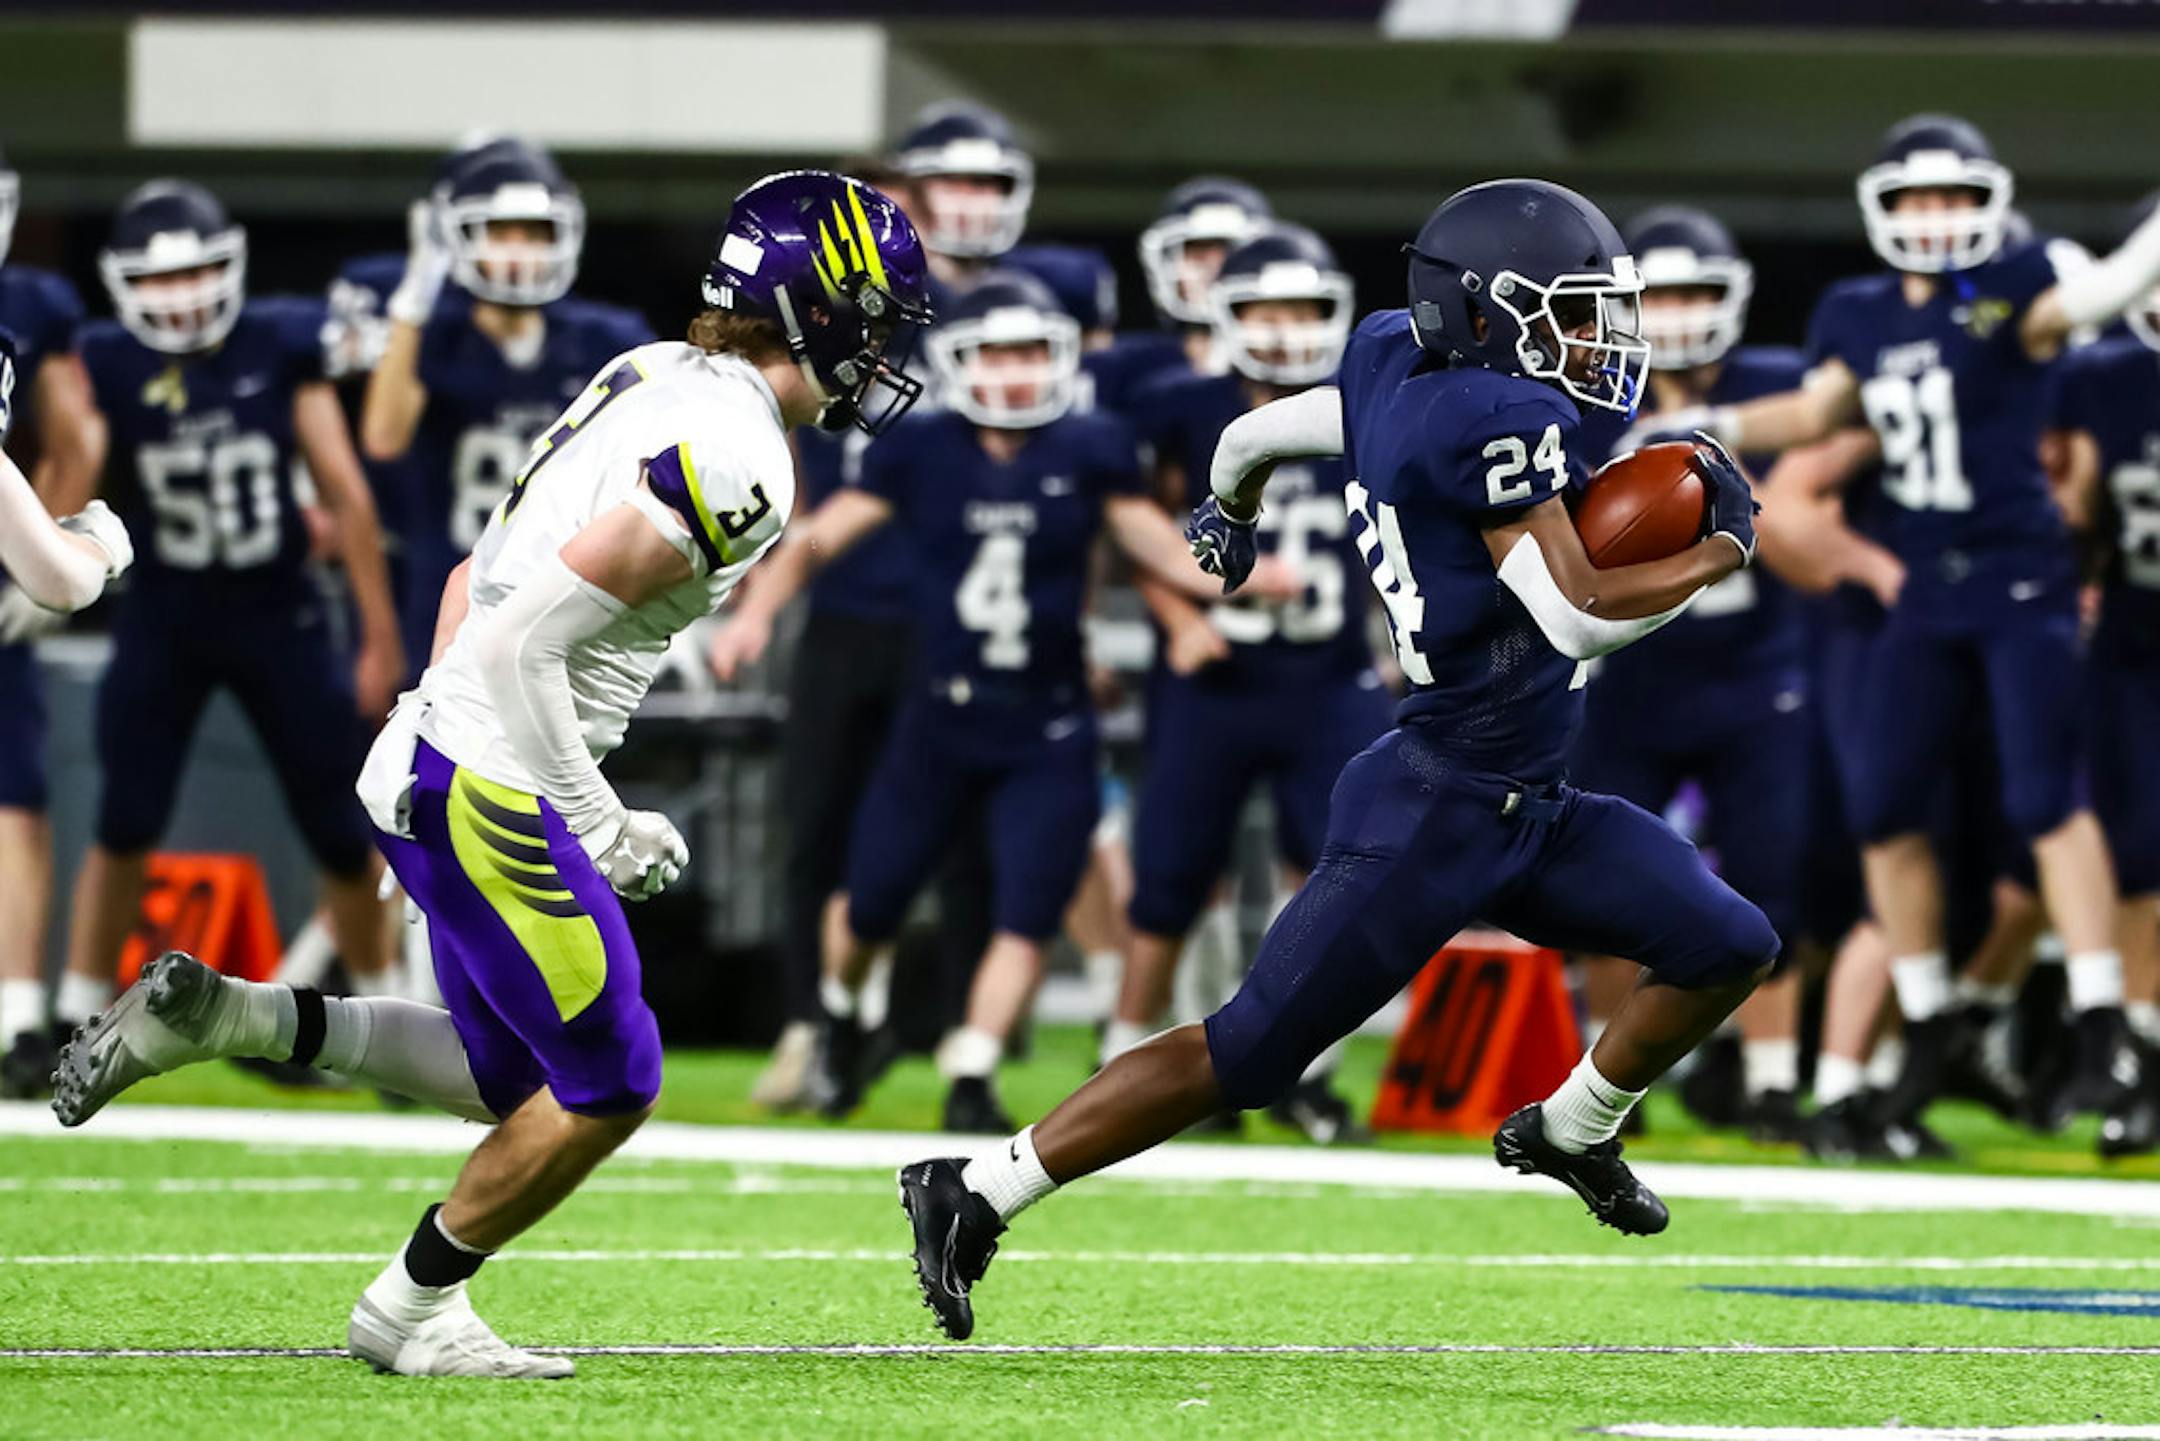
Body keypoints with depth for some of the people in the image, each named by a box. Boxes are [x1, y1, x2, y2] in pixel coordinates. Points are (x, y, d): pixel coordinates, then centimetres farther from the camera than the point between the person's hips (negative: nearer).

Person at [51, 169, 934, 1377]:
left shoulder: (651, 380, 11)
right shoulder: (735, 468, -20)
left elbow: (477, 588, 17)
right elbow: (522, 640, -24)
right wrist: (599, 825, -16)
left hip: (433, 763, 9)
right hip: (492, 791, -9)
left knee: (511, 1075, 19)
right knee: (608, 1088, 3)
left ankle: (225, 1014, 12)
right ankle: (414, 1310, 15)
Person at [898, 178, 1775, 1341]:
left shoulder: (1394, 366, 6)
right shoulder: (1493, 418, -21)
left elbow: (1253, 434, 22)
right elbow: (1577, 616, -23)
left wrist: (1230, 513, 44)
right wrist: (1719, 555, -9)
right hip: (1430, 818, -10)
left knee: (1728, 949, 10)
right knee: (1246, 1056, -7)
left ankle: (1569, 1131, 33)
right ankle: (976, 1193, -1)